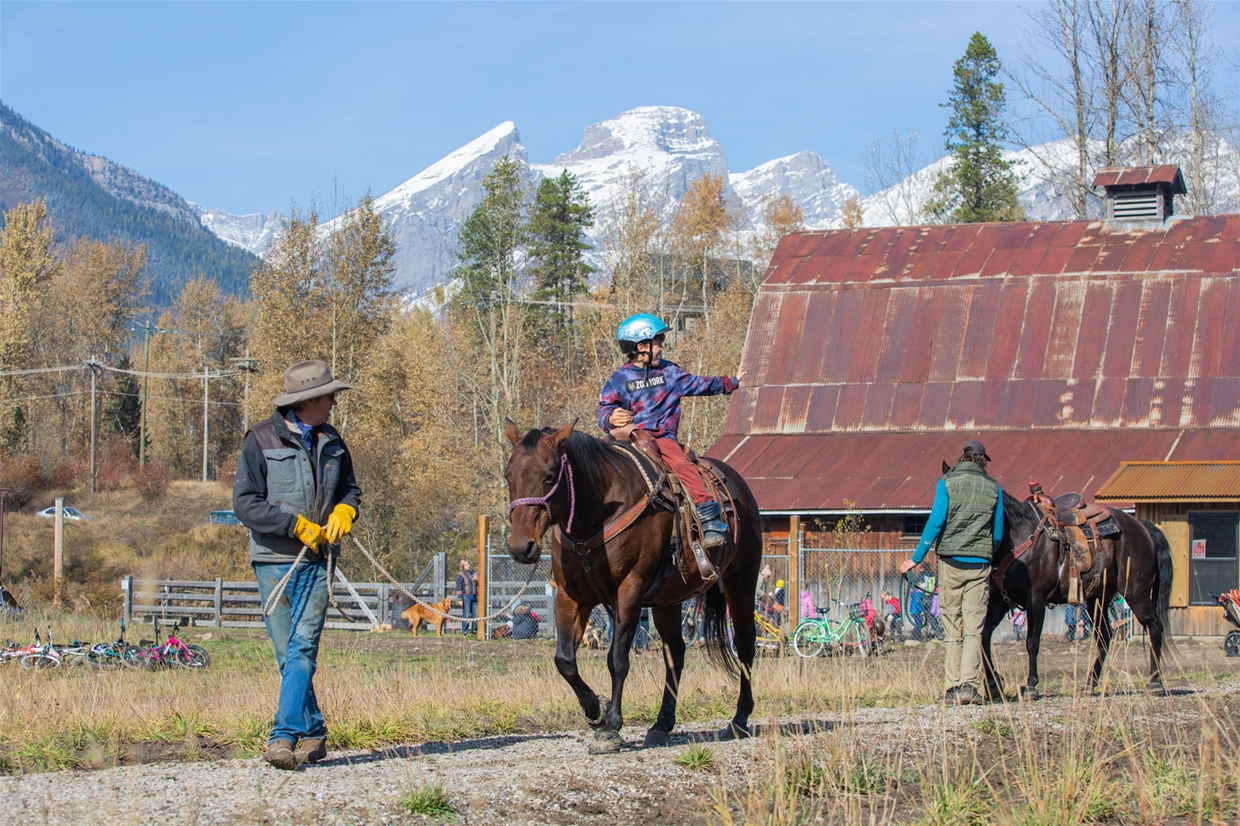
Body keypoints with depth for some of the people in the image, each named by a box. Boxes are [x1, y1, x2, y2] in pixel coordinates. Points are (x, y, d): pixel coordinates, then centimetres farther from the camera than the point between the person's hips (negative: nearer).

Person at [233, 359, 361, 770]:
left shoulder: (332, 443, 10)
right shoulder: (260, 442, -5)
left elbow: (350, 488, 23)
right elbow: (245, 503, -9)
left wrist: (344, 510, 0)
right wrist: (297, 526, -14)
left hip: (317, 561, 2)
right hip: (274, 561, -2)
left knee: (302, 648, -12)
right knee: (288, 654, 4)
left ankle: (285, 736, -17)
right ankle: (313, 732, 18)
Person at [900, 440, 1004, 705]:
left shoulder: (947, 482, -2)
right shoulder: (993, 487, 5)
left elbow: (935, 522, -9)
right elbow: (998, 534, 9)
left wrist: (916, 558, -3)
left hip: (951, 561, -1)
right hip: (980, 564, 1)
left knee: (951, 628, 4)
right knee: (974, 627, 0)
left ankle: (952, 688, 1)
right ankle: (969, 684, -11)